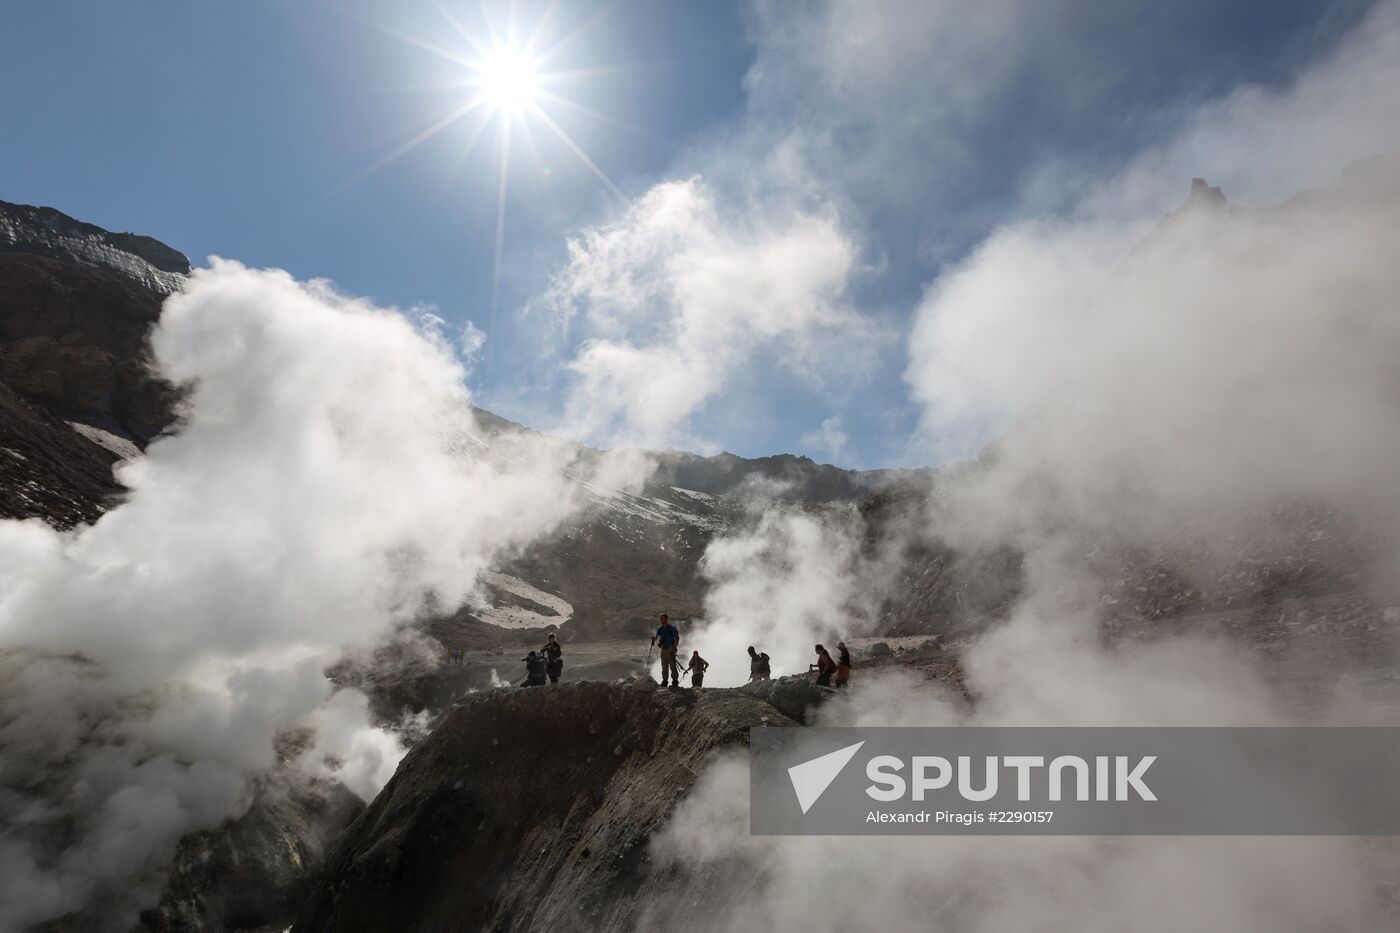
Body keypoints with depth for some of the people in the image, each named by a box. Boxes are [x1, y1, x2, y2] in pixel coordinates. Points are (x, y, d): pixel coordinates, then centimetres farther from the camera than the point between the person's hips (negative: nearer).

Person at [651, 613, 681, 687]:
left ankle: (675, 681, -3)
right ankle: (665, 680, 14)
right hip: (663, 648, 6)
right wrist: (654, 638, -20)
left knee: (672, 665, -7)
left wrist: (674, 650, -15)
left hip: (671, 648, -6)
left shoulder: (672, 628, -7)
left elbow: (676, 639, -8)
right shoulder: (660, 629, 10)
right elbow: (656, 636, 5)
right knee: (664, 666, 8)